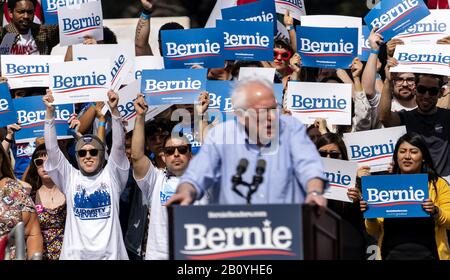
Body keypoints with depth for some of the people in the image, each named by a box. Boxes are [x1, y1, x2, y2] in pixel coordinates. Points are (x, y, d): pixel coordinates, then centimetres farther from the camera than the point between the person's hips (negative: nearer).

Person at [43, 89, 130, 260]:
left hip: (110, 253, -1)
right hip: (76, 254, 1)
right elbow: (52, 149, 1)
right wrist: (50, 113, -8)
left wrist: (114, 111, -16)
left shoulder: (111, 175, 7)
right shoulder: (70, 178, 9)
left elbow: (119, 146, -5)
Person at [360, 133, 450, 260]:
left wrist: (436, 212, -16)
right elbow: (374, 232, 15)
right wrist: (370, 216, -4)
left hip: (427, 254, -1)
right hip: (392, 254, 1)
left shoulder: (438, 184, 9)